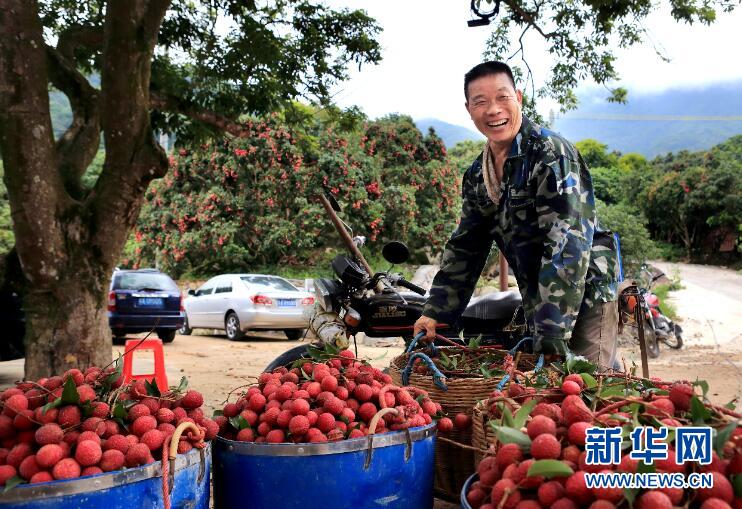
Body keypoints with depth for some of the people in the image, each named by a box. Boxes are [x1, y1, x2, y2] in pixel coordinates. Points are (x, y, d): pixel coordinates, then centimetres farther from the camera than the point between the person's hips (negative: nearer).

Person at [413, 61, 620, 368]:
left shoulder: (552, 154, -16)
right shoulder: (477, 176, 7)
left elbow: (568, 242, -24)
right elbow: (464, 247, 12)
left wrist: (551, 336, -29)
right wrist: (435, 312, 3)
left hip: (585, 297, -7)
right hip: (538, 305, 7)